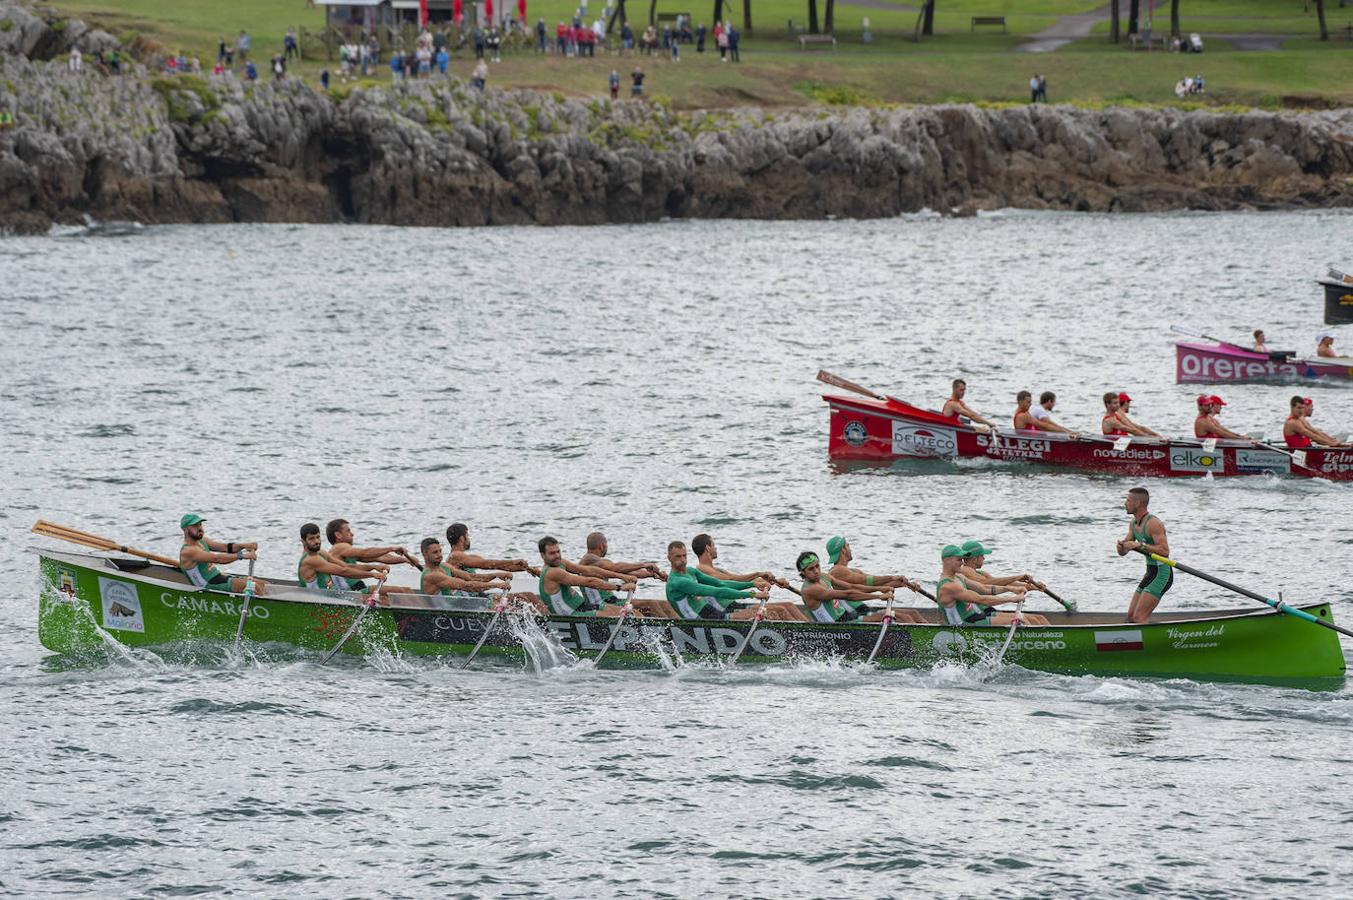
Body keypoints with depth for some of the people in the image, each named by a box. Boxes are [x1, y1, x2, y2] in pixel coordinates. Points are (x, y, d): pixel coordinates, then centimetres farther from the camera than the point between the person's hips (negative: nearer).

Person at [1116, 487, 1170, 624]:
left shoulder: (1153, 524, -18)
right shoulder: (1133, 524, 11)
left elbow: (1164, 551, -27)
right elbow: (1123, 552, 11)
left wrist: (1140, 545, -29)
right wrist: (1121, 547, -12)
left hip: (1162, 573, -10)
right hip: (1150, 574, 10)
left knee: (1139, 618, -17)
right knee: (1131, 616, 11)